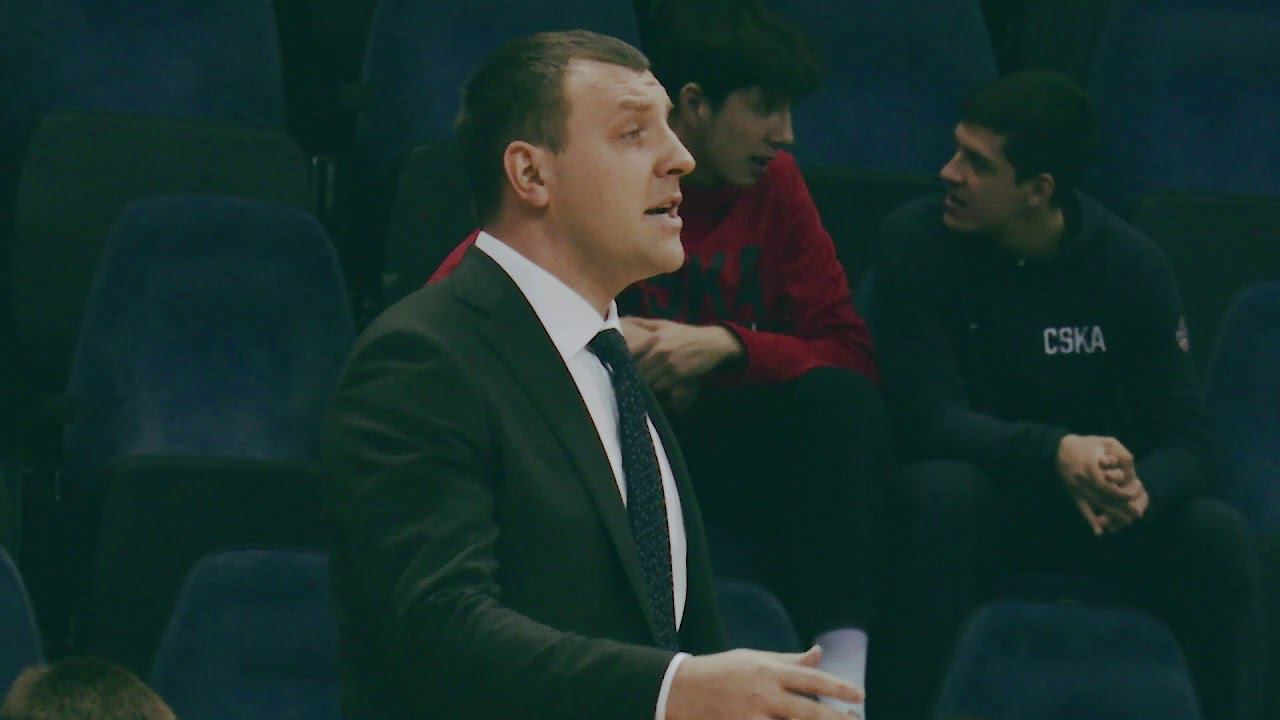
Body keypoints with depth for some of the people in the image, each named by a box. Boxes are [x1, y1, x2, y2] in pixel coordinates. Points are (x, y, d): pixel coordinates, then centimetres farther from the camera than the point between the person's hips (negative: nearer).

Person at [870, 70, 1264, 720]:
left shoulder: (1130, 264, -7)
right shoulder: (918, 242, -12)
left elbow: (1181, 441, -9)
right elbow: (928, 419, -20)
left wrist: (1141, 492, -34)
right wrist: (1055, 452, -36)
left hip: (1097, 515, 2)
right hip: (980, 502, -2)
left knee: (1217, 533, -24)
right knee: (947, 491, -35)